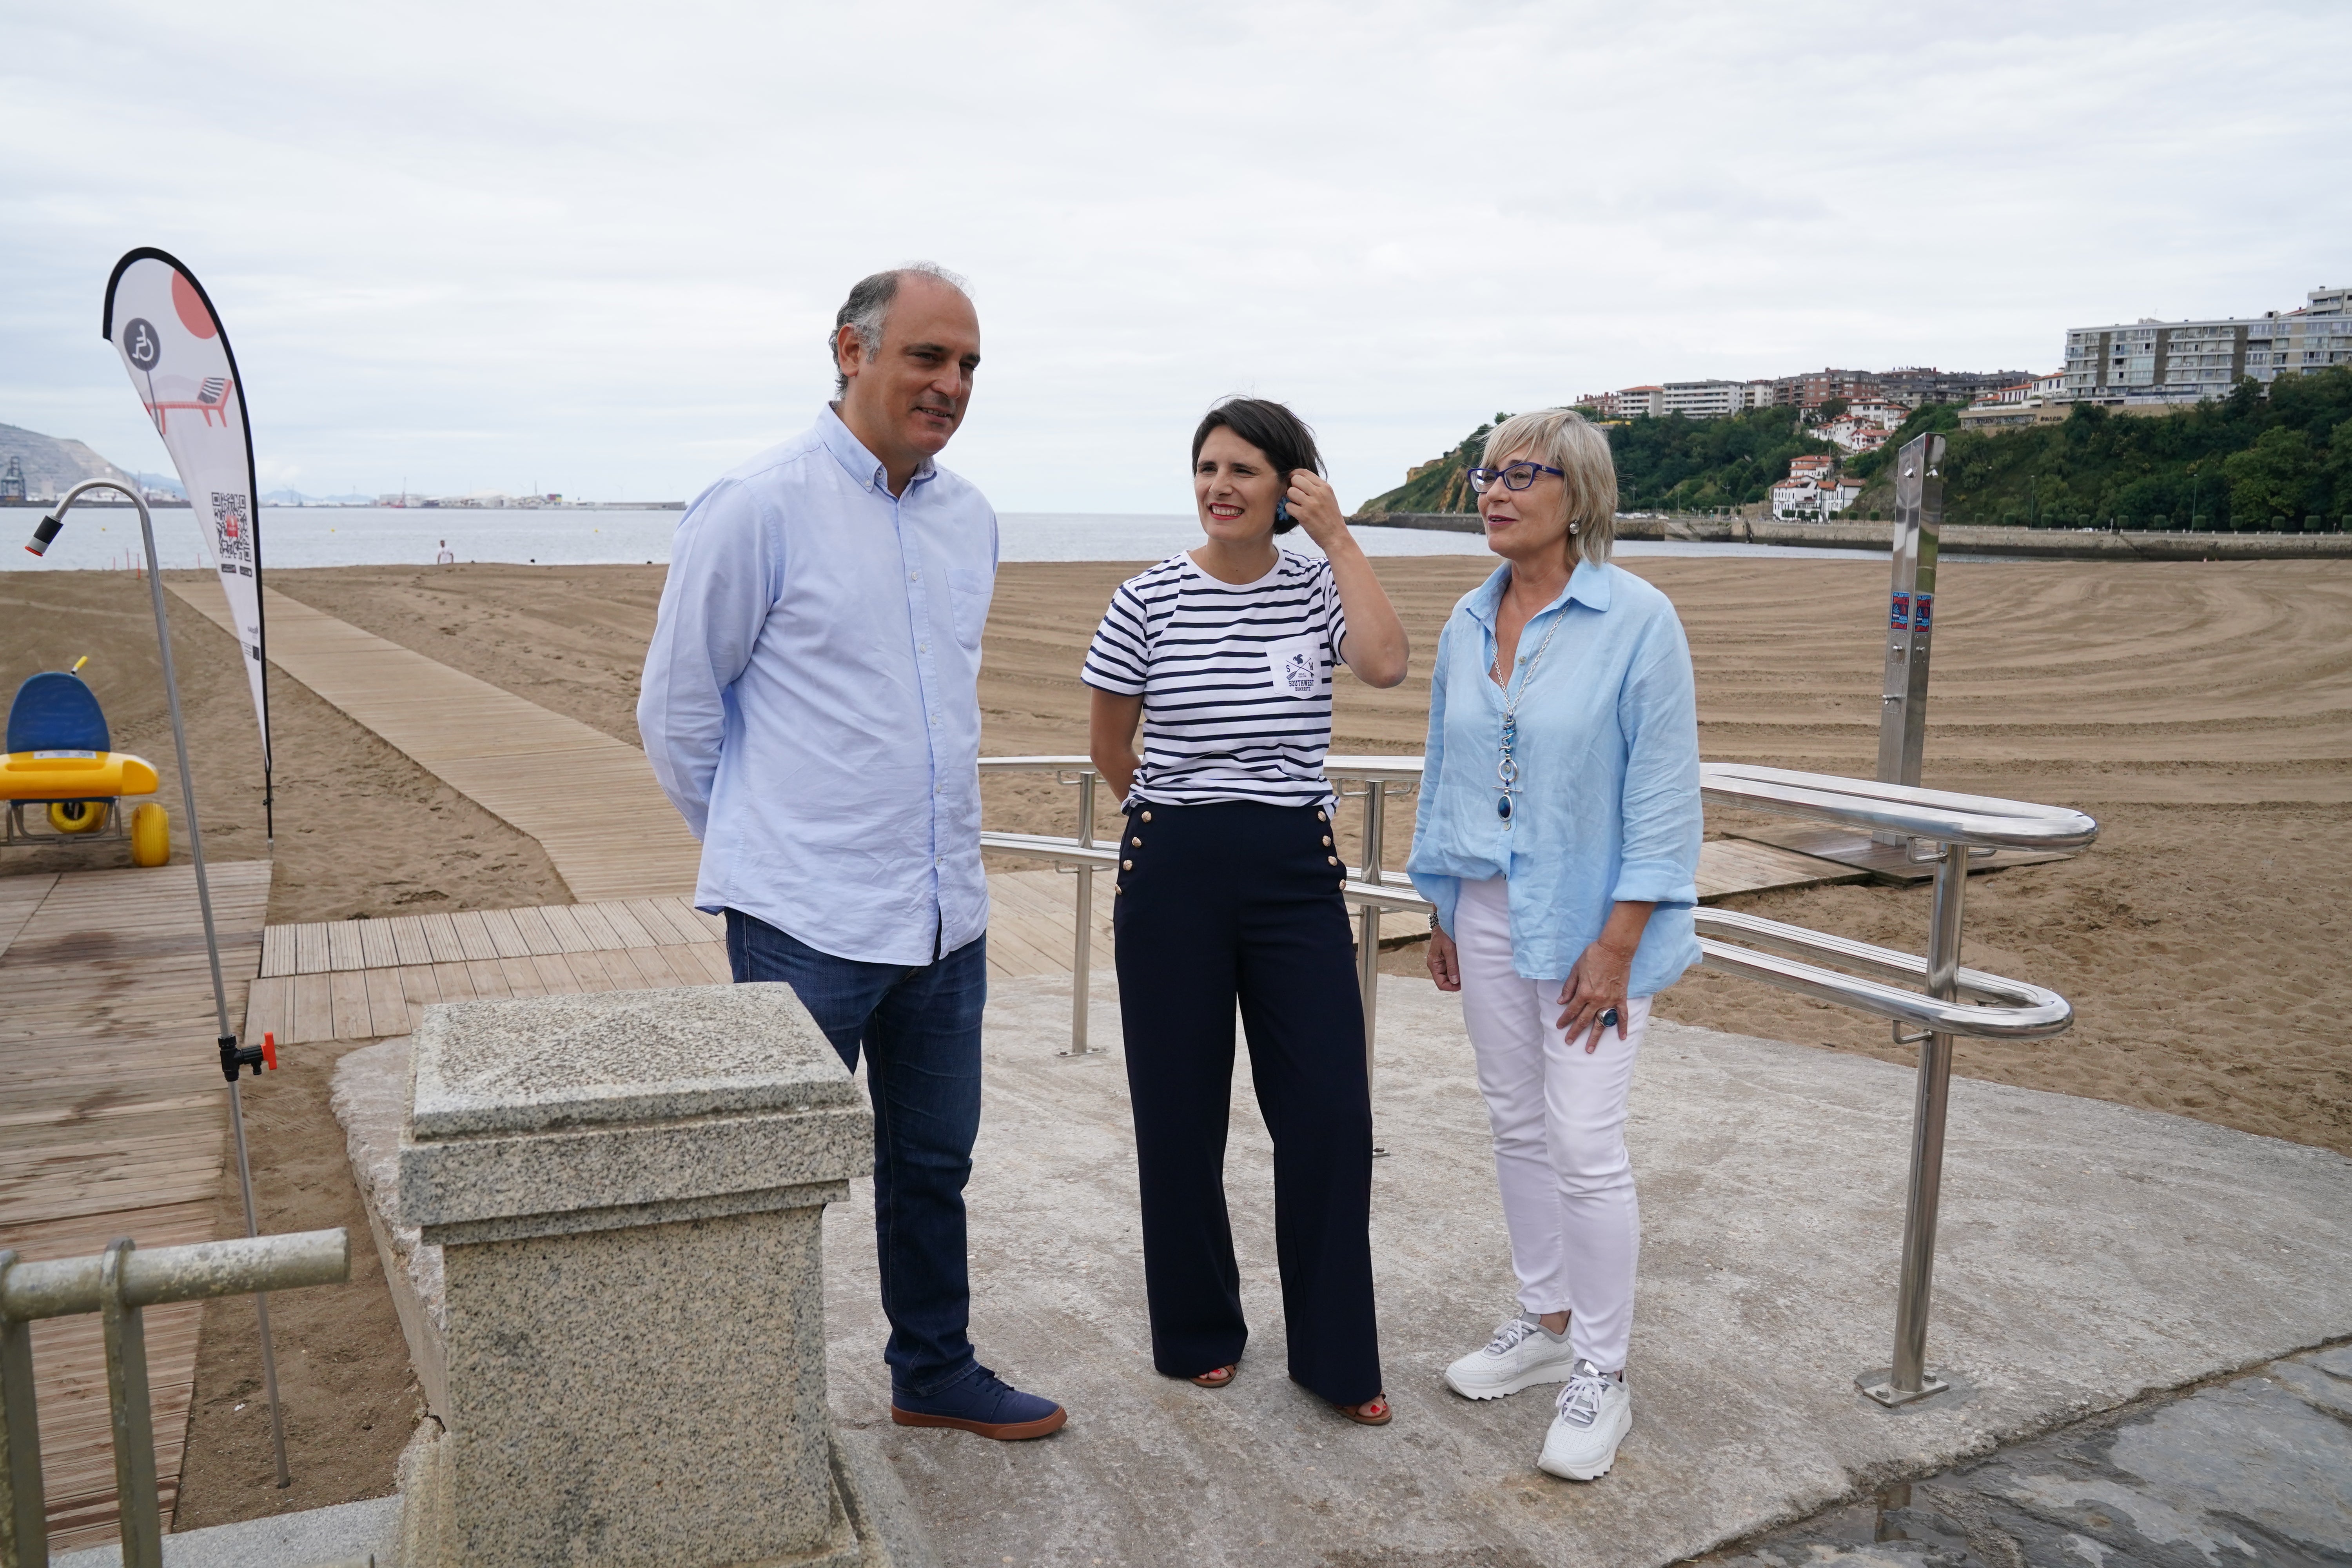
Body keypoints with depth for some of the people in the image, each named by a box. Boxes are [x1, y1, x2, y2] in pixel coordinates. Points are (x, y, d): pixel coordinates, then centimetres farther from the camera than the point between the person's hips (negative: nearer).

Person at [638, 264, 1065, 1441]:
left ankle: (935, 1373, 37)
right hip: (807, 923, -6)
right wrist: (762, 850, 4)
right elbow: (675, 710, -4)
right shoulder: (759, 507, -11)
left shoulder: (970, 518, 9)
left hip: (946, 914, 7)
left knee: (933, 1163, 19)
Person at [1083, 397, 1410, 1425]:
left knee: (1330, 1112, -1)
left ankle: (1335, 1355, 16)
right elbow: (1108, 744, 9)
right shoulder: (1150, 599, -2)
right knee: (1180, 1111, 8)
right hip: (1173, 876, -1)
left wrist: (1340, 538, -14)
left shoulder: (1317, 590, 3)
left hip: (1295, 869, 1)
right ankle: (1199, 1332, 28)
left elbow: (1385, 664, -18)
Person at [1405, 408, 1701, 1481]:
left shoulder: (1637, 620, -12)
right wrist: (1440, 909, 13)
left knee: (1585, 1143, -4)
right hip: (1487, 910, 6)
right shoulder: (1467, 624, 6)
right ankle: (1545, 1324, 32)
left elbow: (1664, 791, -13)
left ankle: (1600, 1374, 13)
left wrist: (1617, 943, -16)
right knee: (1517, 1127, 14)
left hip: (1588, 919, -6)